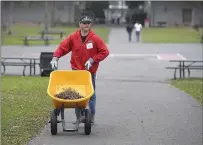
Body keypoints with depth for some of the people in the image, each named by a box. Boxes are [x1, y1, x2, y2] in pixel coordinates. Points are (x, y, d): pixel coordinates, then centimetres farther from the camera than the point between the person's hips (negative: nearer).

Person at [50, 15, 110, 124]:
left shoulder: (95, 38, -5)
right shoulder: (73, 37, 1)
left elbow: (105, 52, -3)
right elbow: (62, 47, 2)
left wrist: (92, 60, -11)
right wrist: (55, 57, -13)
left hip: (90, 71, -2)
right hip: (76, 70, 2)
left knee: (91, 94, 6)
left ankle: (91, 117, 15)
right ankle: (78, 117, 8)